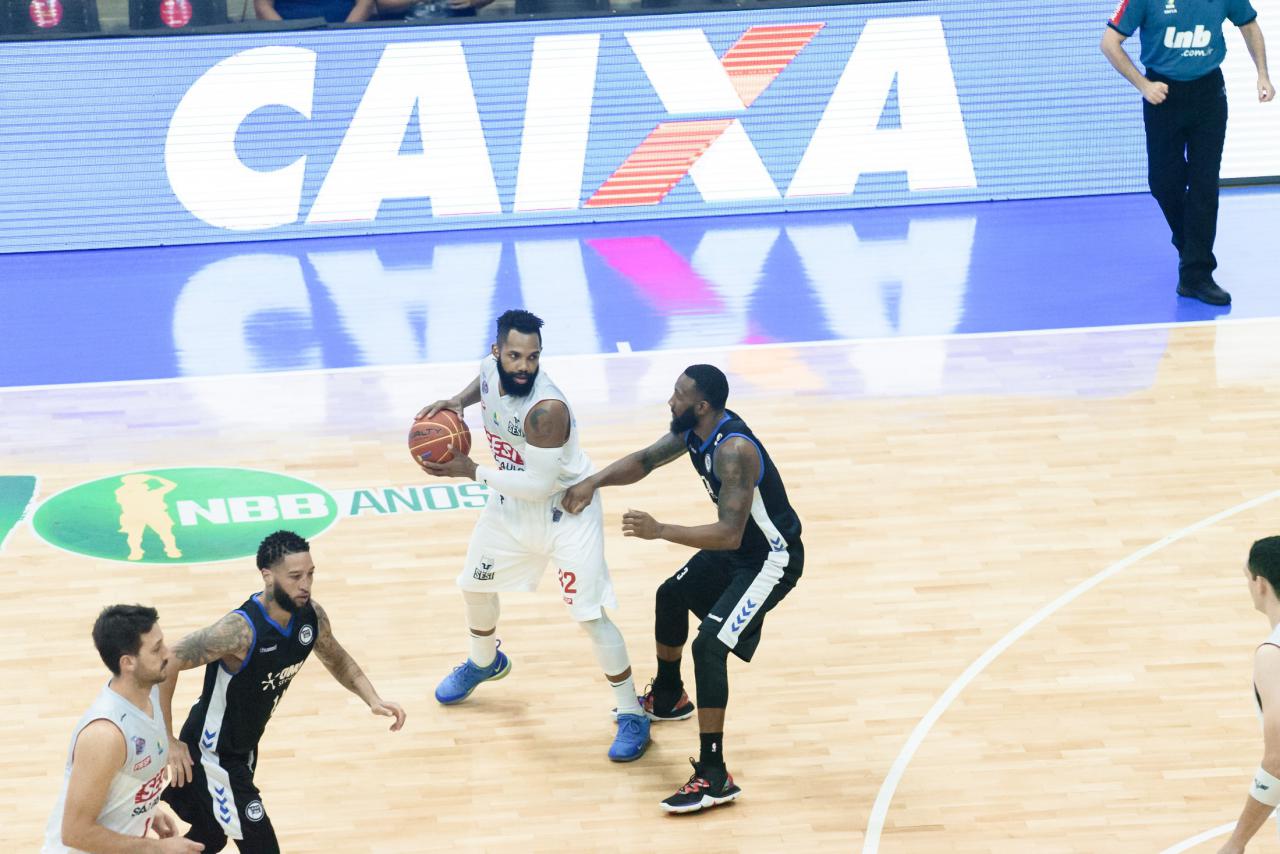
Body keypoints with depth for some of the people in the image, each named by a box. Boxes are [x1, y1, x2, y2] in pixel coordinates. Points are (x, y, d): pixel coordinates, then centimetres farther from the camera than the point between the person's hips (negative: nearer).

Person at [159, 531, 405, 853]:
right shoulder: (240, 630, -34)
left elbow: (336, 658, 11)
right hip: (213, 753, -8)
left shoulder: (311, 616, -11)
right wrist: (168, 742, -24)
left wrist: (373, 699, -5)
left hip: (244, 748, 8)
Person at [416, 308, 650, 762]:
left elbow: (539, 484, -34)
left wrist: (471, 471, -29)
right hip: (513, 503, 8)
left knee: (590, 614, -11)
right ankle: (484, 662, 53)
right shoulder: (491, 368, -14)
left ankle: (633, 716, 3)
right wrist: (456, 401, -5)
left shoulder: (547, 409, -36)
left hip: (565, 509, -8)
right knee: (475, 586, 22)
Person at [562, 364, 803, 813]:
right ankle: (667, 698, 52)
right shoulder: (694, 430, -7)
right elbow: (645, 460, 8)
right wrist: (595, 481, -8)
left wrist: (660, 531, -43)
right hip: (736, 546, 10)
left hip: (772, 559, -10)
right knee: (672, 595, 27)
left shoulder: (734, 450, -34)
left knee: (709, 644, -21)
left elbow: (729, 535, -39)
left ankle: (714, 777, -17)